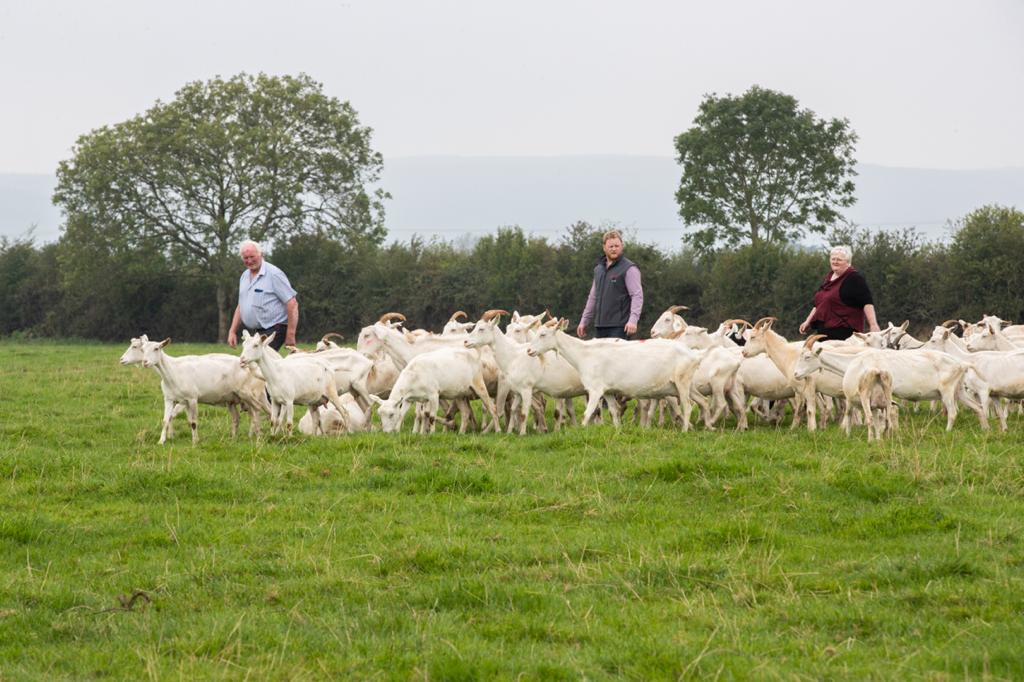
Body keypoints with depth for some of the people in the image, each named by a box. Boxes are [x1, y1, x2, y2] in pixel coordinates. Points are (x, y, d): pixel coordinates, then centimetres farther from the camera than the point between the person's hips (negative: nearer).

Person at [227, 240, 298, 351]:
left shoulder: (273, 274, -7)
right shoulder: (244, 277, 16)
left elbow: (292, 304, -11)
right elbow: (240, 307, 26)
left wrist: (290, 335, -15)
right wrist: (232, 331, 17)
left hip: (272, 331, -7)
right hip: (253, 333, 7)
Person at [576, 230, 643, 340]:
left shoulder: (629, 269, -3)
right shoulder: (598, 269, 19)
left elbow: (637, 296, -10)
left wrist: (633, 319, -22)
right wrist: (584, 321, 24)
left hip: (619, 327, -7)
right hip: (599, 326, 7)